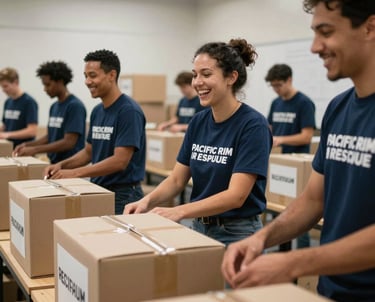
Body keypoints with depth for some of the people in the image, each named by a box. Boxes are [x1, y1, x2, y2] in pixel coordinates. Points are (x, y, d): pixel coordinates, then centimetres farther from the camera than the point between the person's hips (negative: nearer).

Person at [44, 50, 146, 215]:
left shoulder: (129, 111, -17)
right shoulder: (97, 111, 9)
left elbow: (120, 161, -22)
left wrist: (75, 173, -22)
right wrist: (61, 165, 0)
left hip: (123, 195, -7)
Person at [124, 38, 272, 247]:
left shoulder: (252, 125, -18)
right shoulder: (198, 122, 2)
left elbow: (236, 195, -24)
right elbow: (177, 180, 4)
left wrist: (178, 212, -32)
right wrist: (147, 201, -15)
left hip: (237, 234, -6)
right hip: (200, 229, 6)